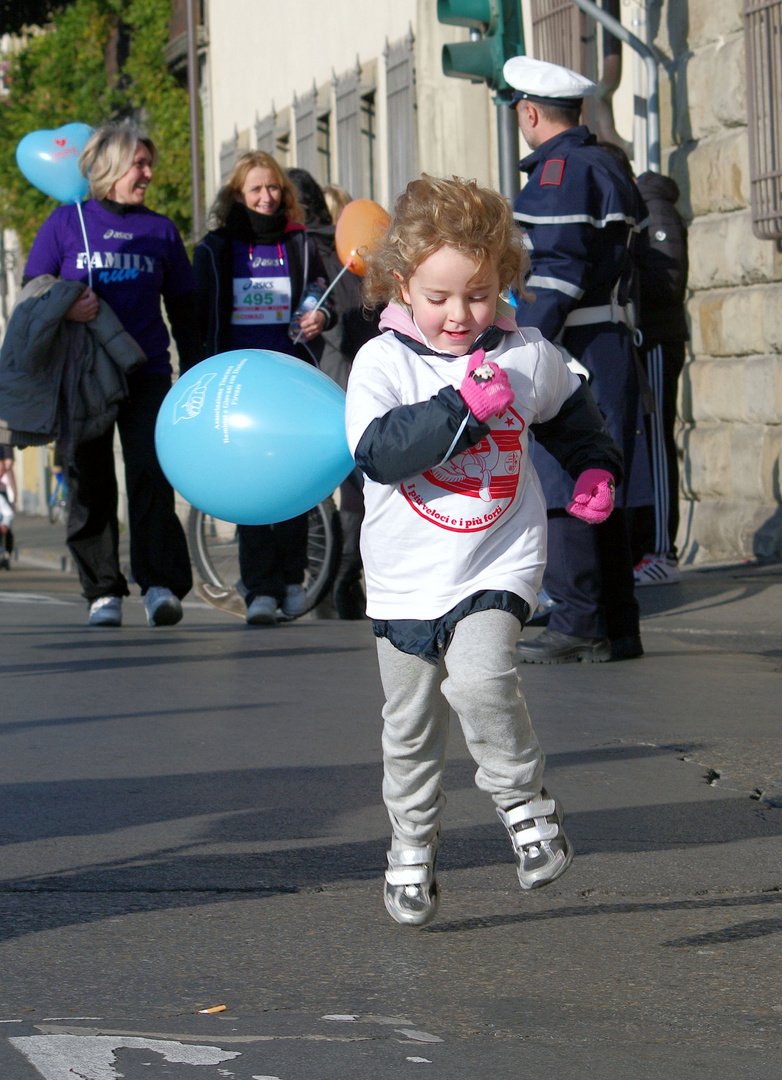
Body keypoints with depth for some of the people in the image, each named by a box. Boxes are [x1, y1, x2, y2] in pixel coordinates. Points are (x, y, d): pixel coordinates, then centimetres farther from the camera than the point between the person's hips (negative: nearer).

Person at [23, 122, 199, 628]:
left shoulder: (160, 229, 12)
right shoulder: (66, 223, 6)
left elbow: (183, 307, 16)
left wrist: (194, 376, 11)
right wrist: (65, 309, -16)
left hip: (146, 372, 1)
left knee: (151, 473, -13)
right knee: (91, 482, 1)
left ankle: (161, 585, -13)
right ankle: (104, 592, 9)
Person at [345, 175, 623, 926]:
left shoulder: (528, 356, -1)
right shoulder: (382, 362, -10)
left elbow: (570, 413, 22)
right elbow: (377, 452, -25)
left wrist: (595, 468, 9)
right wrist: (463, 405, -30)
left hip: (500, 562, -1)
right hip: (407, 575, 1)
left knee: (479, 676, -26)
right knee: (409, 724, 11)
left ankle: (524, 801, -4)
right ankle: (412, 850, 29)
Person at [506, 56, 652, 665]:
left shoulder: (559, 171, -11)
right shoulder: (609, 168, 18)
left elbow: (557, 274, -19)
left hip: (570, 353, -10)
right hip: (613, 349, 10)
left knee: (562, 490, -7)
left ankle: (580, 628, -7)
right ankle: (617, 629, 13)